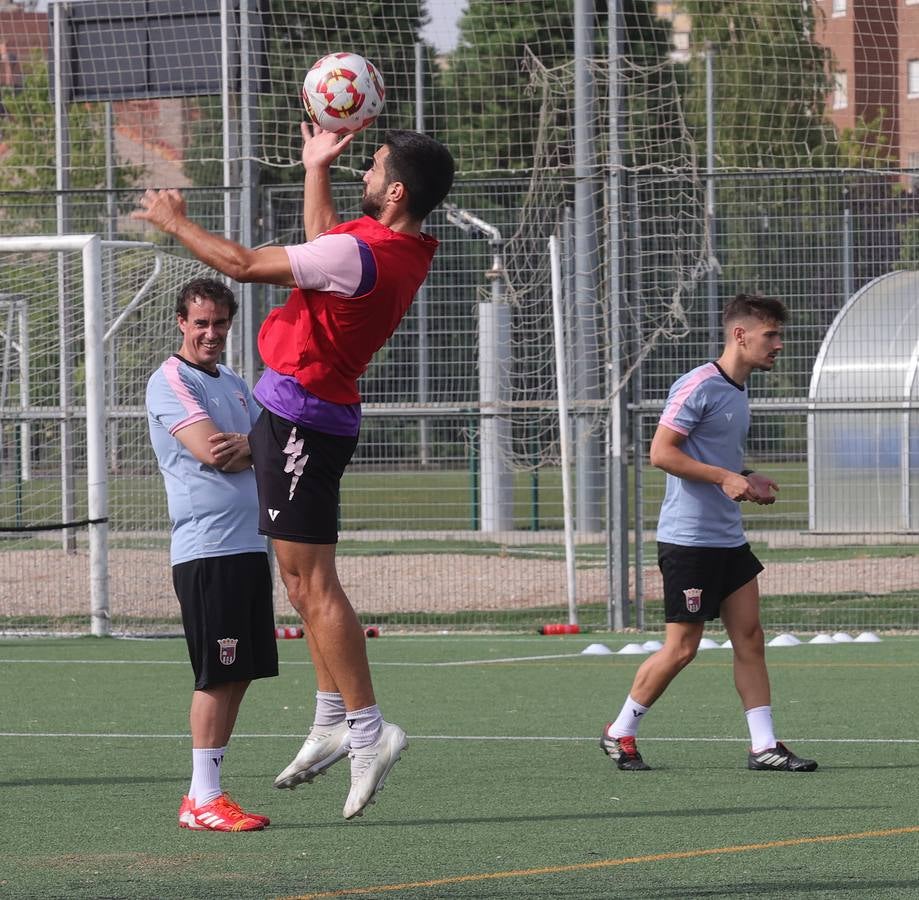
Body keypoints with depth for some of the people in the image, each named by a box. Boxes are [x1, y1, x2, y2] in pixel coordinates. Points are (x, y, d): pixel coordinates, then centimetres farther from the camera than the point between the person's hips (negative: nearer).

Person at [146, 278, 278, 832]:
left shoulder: (235, 385, 20)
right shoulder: (171, 381, -6)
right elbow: (210, 450, -17)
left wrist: (245, 448, -10)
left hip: (251, 546, 8)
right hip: (205, 551, -8)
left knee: (239, 675, 7)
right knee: (217, 676, -9)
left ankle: (209, 791, 12)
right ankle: (203, 799, -6)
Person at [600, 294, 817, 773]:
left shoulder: (737, 392, 14)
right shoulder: (698, 386, -14)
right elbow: (661, 452, -19)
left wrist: (748, 480, 8)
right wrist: (725, 477, -23)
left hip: (728, 538, 9)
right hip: (688, 539, -9)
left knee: (750, 638, 3)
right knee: (681, 647, -3)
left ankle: (763, 746, 4)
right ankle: (619, 734, 12)